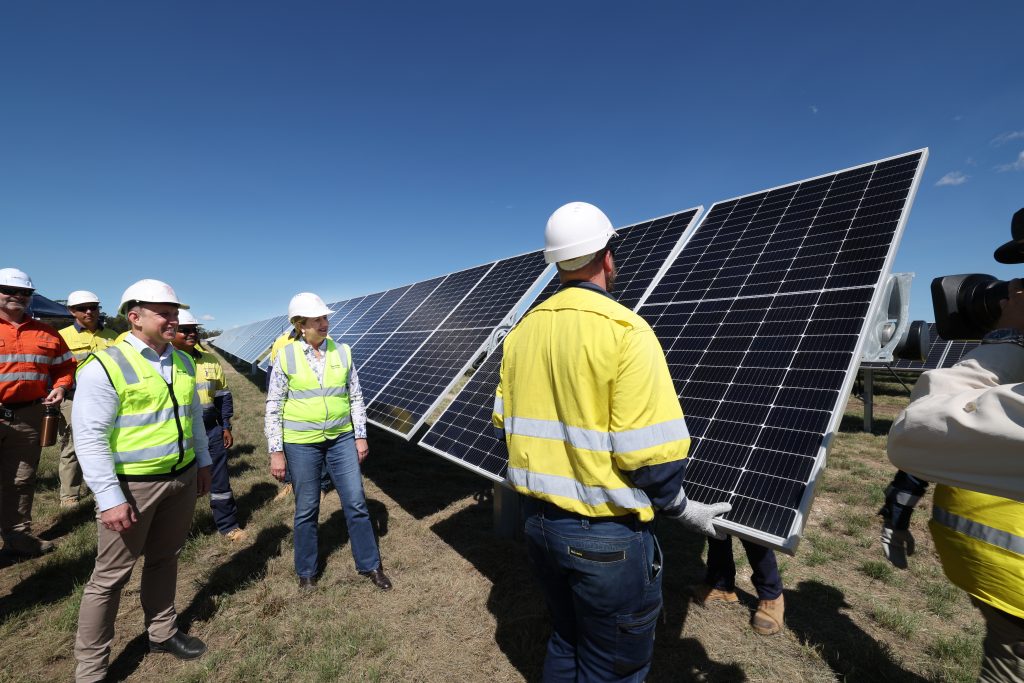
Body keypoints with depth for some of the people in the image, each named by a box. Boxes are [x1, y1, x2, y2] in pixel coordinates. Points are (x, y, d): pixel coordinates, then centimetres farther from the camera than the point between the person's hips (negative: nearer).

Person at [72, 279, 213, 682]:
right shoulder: (105, 366, -15)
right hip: (131, 485, -6)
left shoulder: (183, 361, 6)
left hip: (182, 479, 6)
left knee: (165, 559, 20)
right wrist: (110, 498, -18)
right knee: (111, 574, 9)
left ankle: (162, 633, 39)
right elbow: (90, 438, -16)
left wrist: (202, 461, 16)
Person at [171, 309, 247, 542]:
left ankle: (228, 525, 26)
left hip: (211, 431, 3)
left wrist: (226, 427, 8)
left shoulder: (210, 360, 4)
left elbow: (223, 395, 10)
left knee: (220, 481, 12)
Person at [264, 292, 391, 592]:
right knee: (306, 510, 12)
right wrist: (276, 452, -5)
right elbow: (273, 407, -3)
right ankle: (306, 572, 34)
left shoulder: (341, 351, -1)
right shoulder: (285, 356, -6)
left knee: (356, 503, 7)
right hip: (301, 443, -2)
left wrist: (361, 436, 3)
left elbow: (356, 397, 5)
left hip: (341, 439, 2)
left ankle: (370, 564, 25)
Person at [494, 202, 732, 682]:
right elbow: (652, 455, -21)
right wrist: (686, 510, -1)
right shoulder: (623, 329, -19)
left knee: (565, 644, 28)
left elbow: (505, 426, 5)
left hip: (539, 518, 6)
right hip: (606, 534, -6)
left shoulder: (523, 329, 0)